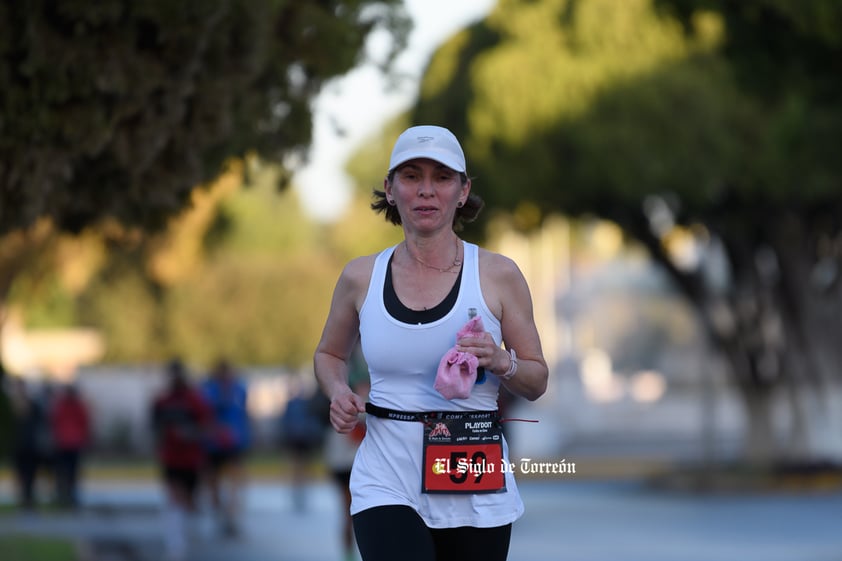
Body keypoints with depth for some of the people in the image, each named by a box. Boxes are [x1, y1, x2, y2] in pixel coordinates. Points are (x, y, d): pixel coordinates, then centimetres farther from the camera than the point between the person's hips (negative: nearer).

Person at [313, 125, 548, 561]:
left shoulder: (498, 275, 0)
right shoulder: (360, 278, 3)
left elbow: (537, 382, 7)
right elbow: (330, 355, 21)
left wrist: (501, 363, -14)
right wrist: (338, 392, 0)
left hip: (475, 489, 1)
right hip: (387, 478, -1)